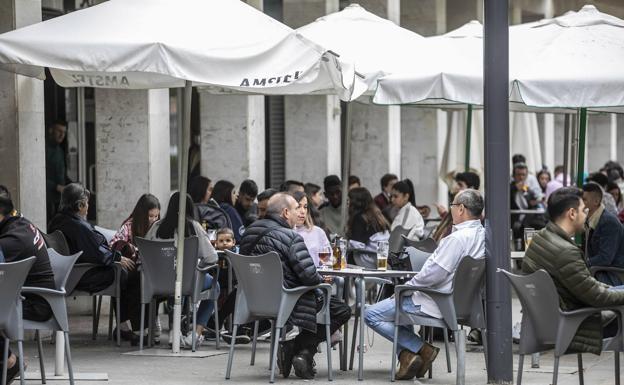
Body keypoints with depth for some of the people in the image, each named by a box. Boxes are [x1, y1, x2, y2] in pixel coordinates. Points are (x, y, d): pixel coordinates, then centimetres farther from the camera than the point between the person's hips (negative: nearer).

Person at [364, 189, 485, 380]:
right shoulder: (482, 235, 5)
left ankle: (423, 349, -4)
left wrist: (406, 287, -10)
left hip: (435, 303, -10)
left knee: (371, 315, -4)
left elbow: (433, 274, -24)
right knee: (396, 302, 32)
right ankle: (406, 353, 13)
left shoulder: (458, 238, -24)